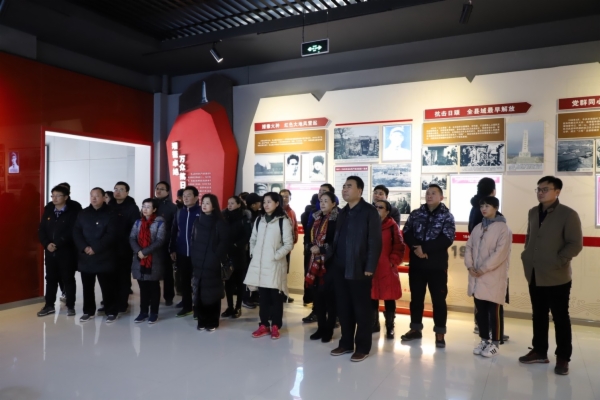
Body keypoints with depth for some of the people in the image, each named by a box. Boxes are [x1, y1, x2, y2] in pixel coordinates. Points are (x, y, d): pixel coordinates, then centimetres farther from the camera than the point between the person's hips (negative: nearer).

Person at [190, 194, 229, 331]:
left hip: (213, 263, -4)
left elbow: (223, 243, -7)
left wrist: (217, 257, -12)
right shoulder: (197, 221, 12)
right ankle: (202, 321, 17)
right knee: (199, 292, 5)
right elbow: (193, 241, 13)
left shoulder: (220, 223, -3)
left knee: (212, 293, -1)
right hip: (198, 262, 4)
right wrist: (194, 257, 4)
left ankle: (212, 322, 10)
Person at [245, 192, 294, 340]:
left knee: (276, 296, 3)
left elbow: (289, 244, -8)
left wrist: (276, 255, -14)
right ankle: (264, 325, 21)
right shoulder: (259, 220, 11)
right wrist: (253, 253, 4)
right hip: (259, 263, 5)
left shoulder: (283, 221, -6)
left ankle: (275, 326, 14)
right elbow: (253, 239, 18)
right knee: (263, 296, 11)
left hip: (275, 264, -5)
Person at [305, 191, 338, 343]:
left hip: (330, 262, -6)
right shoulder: (317, 218, 14)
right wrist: (311, 247, -2)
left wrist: (321, 249, -16)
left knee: (330, 295, 0)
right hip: (316, 261, 7)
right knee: (318, 295, 9)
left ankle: (329, 330, 12)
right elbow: (310, 236, 17)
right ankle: (321, 328, 20)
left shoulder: (337, 220, -8)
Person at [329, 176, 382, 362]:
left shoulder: (370, 212, -8)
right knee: (343, 308, 13)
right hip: (340, 268, 7)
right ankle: (346, 343, 26)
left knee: (361, 309, 5)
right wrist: (332, 259, 8)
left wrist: (370, 267, -16)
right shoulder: (342, 212, 14)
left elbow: (374, 242, -13)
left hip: (359, 269, -7)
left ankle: (363, 347, 17)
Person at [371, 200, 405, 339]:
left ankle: (390, 327, 18)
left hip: (387, 269, -3)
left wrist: (393, 261, -10)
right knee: (372, 298, 12)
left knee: (389, 298, 5)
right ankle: (374, 324, 27)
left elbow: (399, 246, -4)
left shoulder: (392, 226, -4)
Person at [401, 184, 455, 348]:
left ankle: (440, 333, 14)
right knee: (416, 296, 12)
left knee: (438, 298, 3)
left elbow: (447, 239, -13)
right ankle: (415, 329, 25)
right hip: (416, 263, 3)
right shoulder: (415, 214, 7)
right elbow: (406, 234, -1)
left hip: (437, 264, -3)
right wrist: (416, 248, -19)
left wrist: (424, 248, -18)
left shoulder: (447, 216, -1)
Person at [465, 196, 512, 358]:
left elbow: (500, 253, -16)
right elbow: (469, 247, 11)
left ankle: (494, 344, 14)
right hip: (477, 278, 6)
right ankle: (484, 340, 25)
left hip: (494, 278, -6)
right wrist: (470, 266, -5)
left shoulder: (503, 228, -8)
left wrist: (483, 269, -16)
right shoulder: (477, 228, 12)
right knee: (480, 311, 12)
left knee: (493, 312, 2)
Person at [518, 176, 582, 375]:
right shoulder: (533, 212, 10)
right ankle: (539, 351, 28)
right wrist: (527, 255, 7)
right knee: (538, 316, 15)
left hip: (557, 276, -6)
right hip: (535, 275, 6)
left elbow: (575, 244, -12)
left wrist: (557, 261, -17)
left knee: (560, 318, 6)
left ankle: (563, 358, 18)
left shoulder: (568, 214, -9)